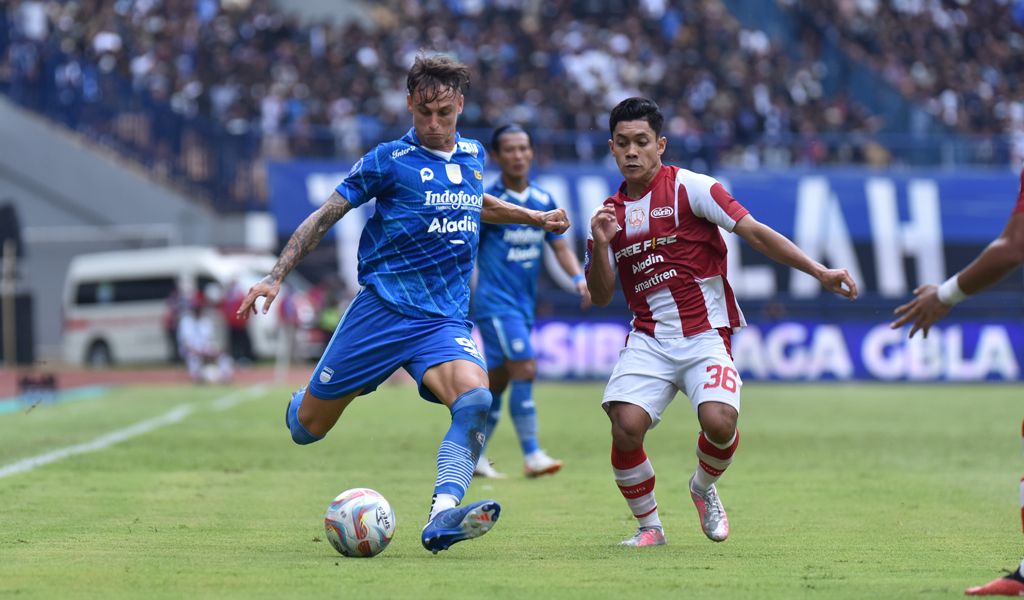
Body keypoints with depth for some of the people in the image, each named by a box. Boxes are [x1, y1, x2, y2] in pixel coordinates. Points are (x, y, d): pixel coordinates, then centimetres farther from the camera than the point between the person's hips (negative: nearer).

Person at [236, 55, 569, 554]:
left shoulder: (473, 156, 13)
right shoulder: (390, 160, -4)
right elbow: (325, 216, -1)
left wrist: (533, 217, 34)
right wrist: (276, 276, -7)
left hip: (445, 321, 3)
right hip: (382, 308, -3)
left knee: (475, 400, -28)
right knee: (306, 428, 2)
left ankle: (442, 517, -40)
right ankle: (304, 403, 41)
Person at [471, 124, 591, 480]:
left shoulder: (543, 201, 9)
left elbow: (560, 247, 13)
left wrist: (579, 278, -4)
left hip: (524, 304, 6)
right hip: (496, 302, -6)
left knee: (497, 381, 10)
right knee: (524, 368, -17)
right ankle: (531, 456, -16)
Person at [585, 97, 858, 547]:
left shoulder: (689, 187, -3)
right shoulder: (609, 213, 11)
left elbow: (755, 233, -7)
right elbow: (601, 296, 11)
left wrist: (819, 272, -15)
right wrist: (599, 246, -7)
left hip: (705, 336, -3)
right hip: (648, 339, 3)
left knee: (719, 420, -26)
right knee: (626, 426, -21)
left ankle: (703, 487, 9)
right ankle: (648, 524, 3)